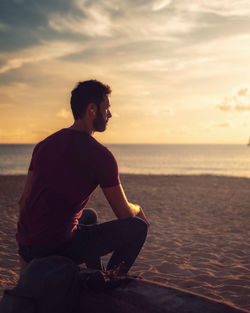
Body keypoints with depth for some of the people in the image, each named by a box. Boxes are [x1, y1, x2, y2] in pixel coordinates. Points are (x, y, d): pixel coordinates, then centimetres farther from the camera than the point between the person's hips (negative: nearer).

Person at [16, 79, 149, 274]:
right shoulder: (100, 155, -10)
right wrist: (138, 209, 21)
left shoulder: (44, 145, 12)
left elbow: (24, 200, 15)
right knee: (138, 227, 2)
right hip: (59, 247, -8)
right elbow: (124, 214, -4)